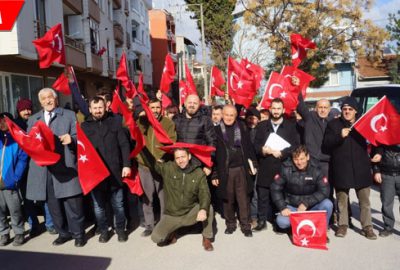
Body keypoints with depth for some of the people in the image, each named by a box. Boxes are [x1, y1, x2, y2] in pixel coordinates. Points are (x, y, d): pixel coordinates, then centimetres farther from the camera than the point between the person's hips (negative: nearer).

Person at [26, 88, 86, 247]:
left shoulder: (70, 115, 8)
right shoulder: (33, 119, 19)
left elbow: (78, 137, 1)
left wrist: (71, 139, -20)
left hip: (65, 166, -4)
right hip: (43, 167, 4)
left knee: (72, 202, -1)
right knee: (53, 204, 10)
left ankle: (78, 233, 15)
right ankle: (63, 233, 26)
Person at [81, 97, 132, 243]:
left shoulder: (114, 122, 3)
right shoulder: (85, 126, 6)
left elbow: (124, 144, 1)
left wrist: (126, 165, -7)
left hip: (114, 171, -1)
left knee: (118, 203, 10)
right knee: (98, 205, 10)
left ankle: (120, 228, 27)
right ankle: (103, 230, 27)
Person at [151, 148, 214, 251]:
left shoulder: (199, 173, -8)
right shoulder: (167, 168, -10)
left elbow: (204, 193, -17)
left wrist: (203, 209, -32)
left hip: (190, 213, 0)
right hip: (171, 215, 0)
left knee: (208, 209, -26)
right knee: (156, 238, -15)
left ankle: (206, 239, -2)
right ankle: (171, 234, 21)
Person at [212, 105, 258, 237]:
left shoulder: (242, 128, 5)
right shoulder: (216, 130, -3)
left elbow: (249, 146, 9)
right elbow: (212, 152, -3)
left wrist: (253, 164, 4)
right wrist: (214, 174, -5)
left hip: (241, 169, 1)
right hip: (224, 170, -1)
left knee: (243, 199, 6)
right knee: (228, 199, 9)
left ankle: (246, 225, 15)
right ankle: (230, 224, 24)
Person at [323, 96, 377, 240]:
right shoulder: (333, 124, 3)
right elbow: (326, 143, -6)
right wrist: (340, 136, -20)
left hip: (361, 168, 1)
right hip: (341, 168, -1)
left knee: (364, 200, 7)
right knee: (342, 200, 8)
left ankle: (367, 226, 17)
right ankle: (343, 225, 20)